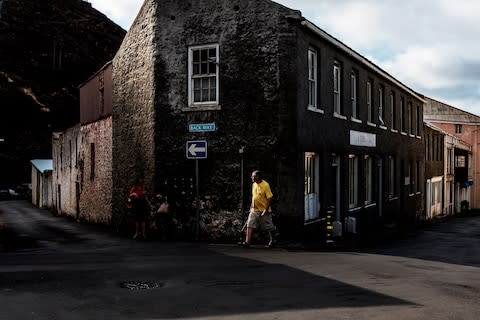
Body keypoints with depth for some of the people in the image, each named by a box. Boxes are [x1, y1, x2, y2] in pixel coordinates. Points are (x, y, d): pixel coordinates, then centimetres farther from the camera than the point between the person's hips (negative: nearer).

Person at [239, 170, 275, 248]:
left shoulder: (265, 185, -15)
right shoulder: (254, 184, 8)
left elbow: (269, 198, -17)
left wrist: (266, 209, -20)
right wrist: (252, 205, 18)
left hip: (264, 210, -7)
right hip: (254, 210, 7)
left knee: (269, 227, 7)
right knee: (250, 225, -4)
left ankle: (271, 242, 23)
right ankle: (247, 242, -6)